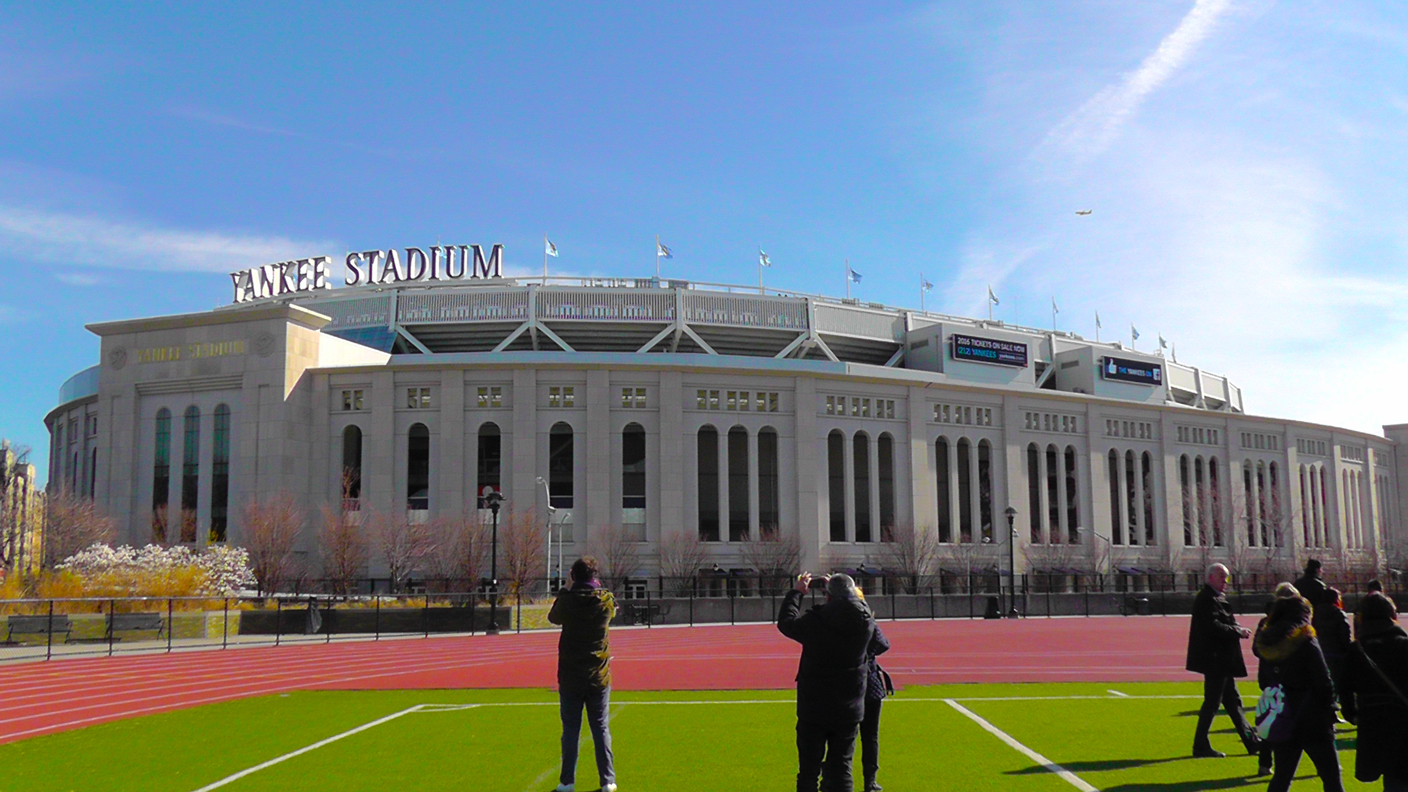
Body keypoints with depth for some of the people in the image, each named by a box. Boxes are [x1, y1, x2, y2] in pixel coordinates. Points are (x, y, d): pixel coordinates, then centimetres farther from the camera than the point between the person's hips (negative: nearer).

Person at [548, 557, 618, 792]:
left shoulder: (567, 599, -8)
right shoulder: (606, 600, -6)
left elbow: (553, 617, 13)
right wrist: (597, 587, 24)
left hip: (570, 678, -1)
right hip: (598, 677, 1)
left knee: (570, 729, 5)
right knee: (601, 728, 7)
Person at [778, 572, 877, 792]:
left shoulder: (813, 622, -16)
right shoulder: (866, 622, -8)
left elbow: (785, 622, 3)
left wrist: (796, 592, 15)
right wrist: (845, 591, 23)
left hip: (813, 710, -2)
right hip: (849, 710, 2)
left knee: (808, 770, 9)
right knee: (841, 768, 8)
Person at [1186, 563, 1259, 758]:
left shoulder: (1215, 598, 17)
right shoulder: (1207, 599, -16)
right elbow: (1213, 626, -25)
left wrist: (1237, 629, -1)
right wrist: (1238, 632, -16)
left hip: (1221, 661, 11)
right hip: (1214, 659, -11)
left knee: (1233, 701, 15)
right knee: (1212, 702, -5)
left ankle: (1251, 742, 22)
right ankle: (1201, 746, 2)